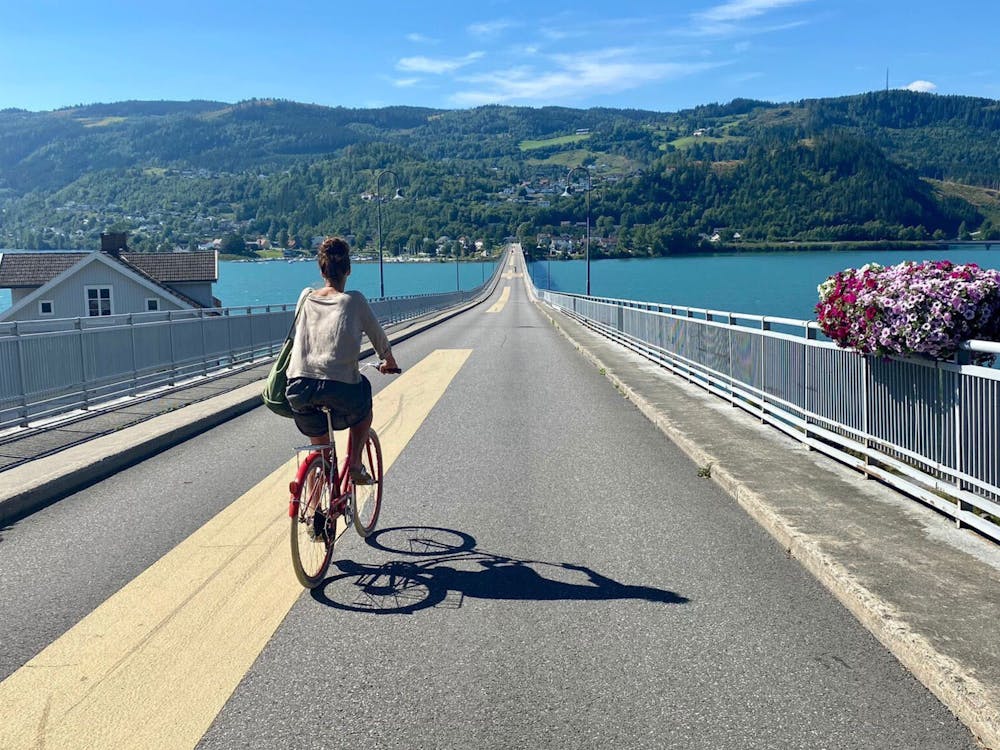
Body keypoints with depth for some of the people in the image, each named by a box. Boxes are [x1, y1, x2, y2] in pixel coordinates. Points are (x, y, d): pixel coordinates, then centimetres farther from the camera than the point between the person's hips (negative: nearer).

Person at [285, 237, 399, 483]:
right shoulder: (354, 300, 2)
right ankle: (355, 464, 22)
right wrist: (389, 362, 34)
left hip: (299, 388, 3)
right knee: (363, 406, 32)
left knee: (318, 447, 24)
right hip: (340, 389, -3)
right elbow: (378, 336, 14)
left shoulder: (306, 299, 12)